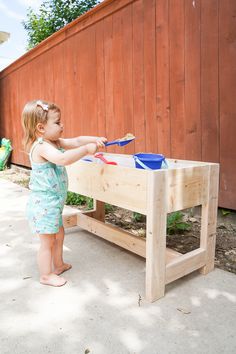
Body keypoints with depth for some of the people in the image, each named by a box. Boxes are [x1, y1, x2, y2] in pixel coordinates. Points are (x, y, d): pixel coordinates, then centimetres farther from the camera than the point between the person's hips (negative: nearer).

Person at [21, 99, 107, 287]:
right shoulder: (42, 147, -23)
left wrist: (95, 139, -4)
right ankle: (46, 275, 23)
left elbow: (75, 141, 9)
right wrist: (86, 149, -34)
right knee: (48, 241, 5)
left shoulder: (54, 142, 8)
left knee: (59, 234, 23)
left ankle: (58, 264, 42)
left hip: (52, 202, 10)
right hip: (44, 203, -10)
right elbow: (62, 159, -40)